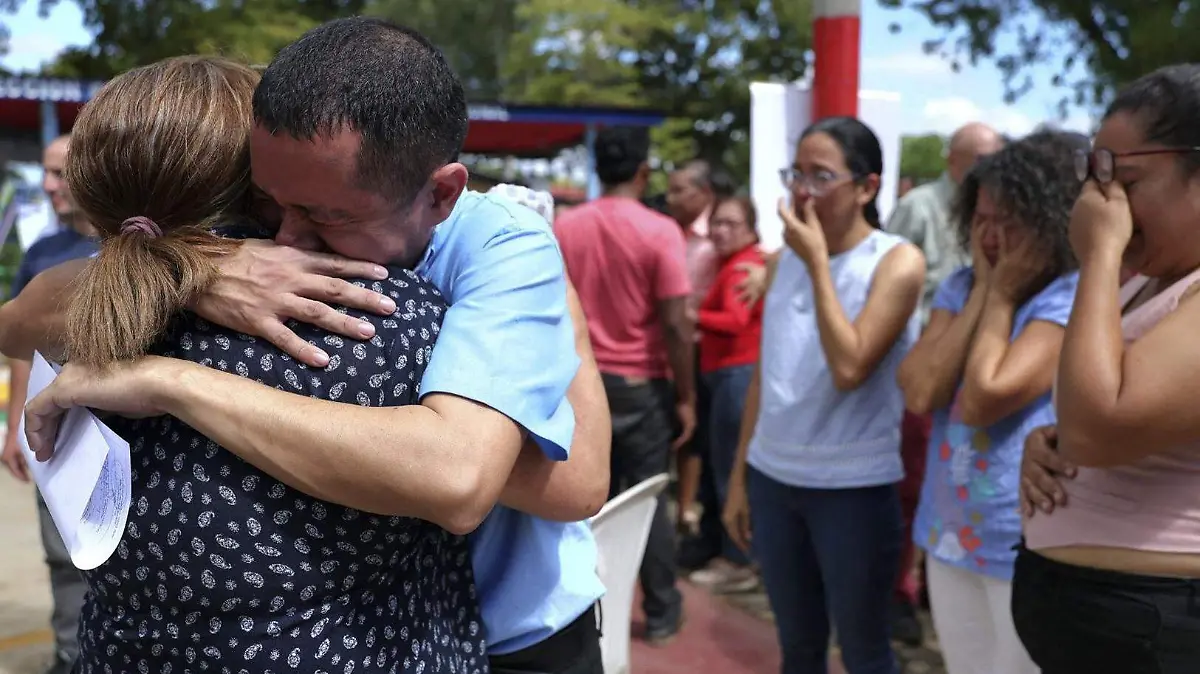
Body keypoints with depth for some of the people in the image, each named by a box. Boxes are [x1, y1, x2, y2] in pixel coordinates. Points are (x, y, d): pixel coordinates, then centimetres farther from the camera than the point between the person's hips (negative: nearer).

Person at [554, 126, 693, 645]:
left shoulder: (564, 227, 0)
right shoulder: (659, 231, -13)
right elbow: (675, 324, -14)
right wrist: (686, 396, -5)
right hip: (641, 383, -3)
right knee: (648, 497, 7)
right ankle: (661, 613, 18)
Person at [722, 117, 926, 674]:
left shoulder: (896, 261, -9)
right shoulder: (786, 257, 8)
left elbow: (849, 368, -21)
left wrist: (818, 262, -18)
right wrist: (739, 476, 12)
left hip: (852, 486, -5)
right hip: (772, 477, 5)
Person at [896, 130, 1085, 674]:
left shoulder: (1076, 297, -16)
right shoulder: (960, 286, 4)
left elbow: (985, 398, -25)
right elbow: (918, 394, -10)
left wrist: (1002, 297, -14)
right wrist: (982, 290, -9)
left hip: (1030, 545, -6)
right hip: (952, 532, 6)